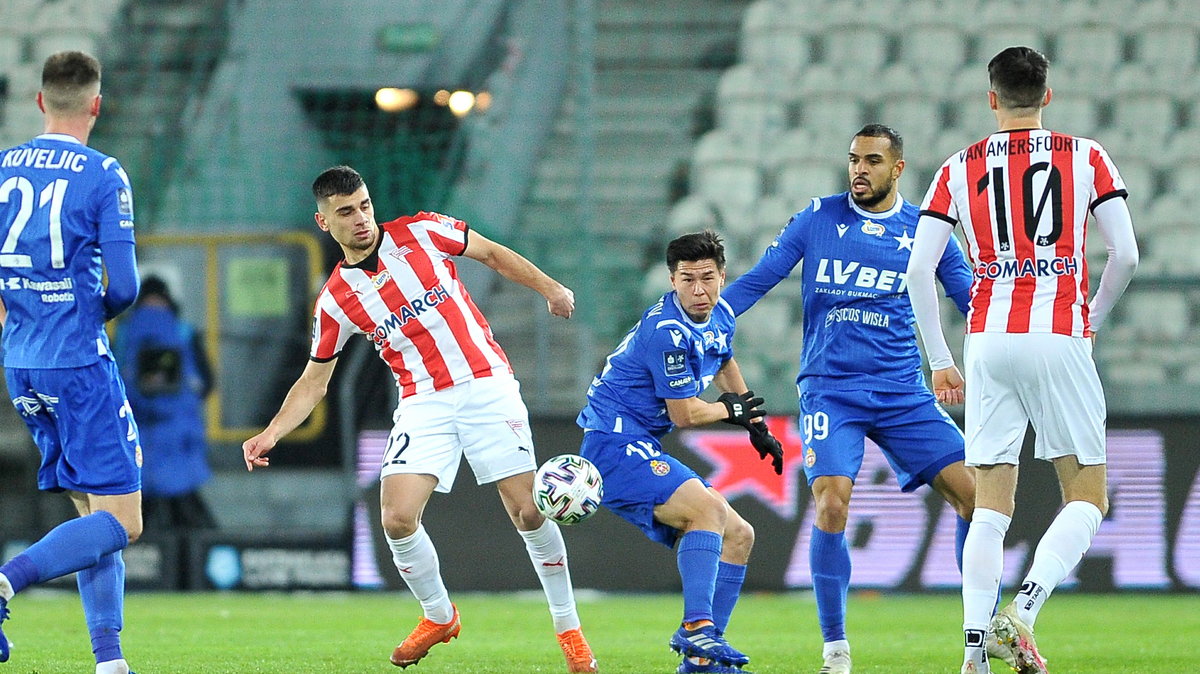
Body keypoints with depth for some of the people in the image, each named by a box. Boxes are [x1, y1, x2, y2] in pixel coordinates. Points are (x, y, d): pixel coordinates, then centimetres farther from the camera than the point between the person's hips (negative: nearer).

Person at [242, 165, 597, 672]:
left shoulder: (422, 232, 0)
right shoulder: (335, 301, 4)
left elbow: (492, 253, 13)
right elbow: (313, 382, 11)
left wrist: (550, 288, 1)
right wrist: (271, 433, -2)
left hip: (487, 386, -1)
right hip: (423, 402, 2)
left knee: (528, 511, -10)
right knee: (398, 518, -15)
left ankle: (568, 629, 6)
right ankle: (439, 616, 13)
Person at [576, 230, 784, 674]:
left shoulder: (719, 316, 8)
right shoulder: (668, 332, -22)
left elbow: (725, 364, 32)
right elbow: (684, 414, -16)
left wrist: (756, 427, 39)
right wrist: (730, 410, 2)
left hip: (643, 453, 10)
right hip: (615, 443, -10)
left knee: (739, 536, 9)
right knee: (707, 507, -31)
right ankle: (696, 628, -37)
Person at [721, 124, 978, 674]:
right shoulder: (818, 219, 5)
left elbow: (974, 301, 12)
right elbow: (756, 282, 7)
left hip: (903, 393, 2)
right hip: (830, 389, -2)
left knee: (972, 493, -9)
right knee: (832, 503, -22)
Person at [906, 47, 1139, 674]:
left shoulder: (959, 168, 9)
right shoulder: (1085, 157, 5)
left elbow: (918, 270, 4)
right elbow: (1126, 254, 0)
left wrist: (939, 360, 12)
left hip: (988, 340, 2)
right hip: (1060, 335, -2)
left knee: (990, 507, 7)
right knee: (1087, 498, 6)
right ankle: (1022, 614, -15)